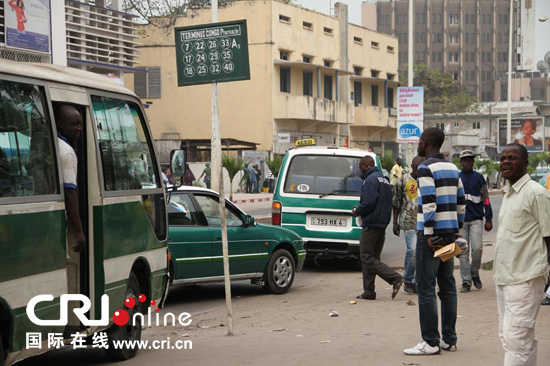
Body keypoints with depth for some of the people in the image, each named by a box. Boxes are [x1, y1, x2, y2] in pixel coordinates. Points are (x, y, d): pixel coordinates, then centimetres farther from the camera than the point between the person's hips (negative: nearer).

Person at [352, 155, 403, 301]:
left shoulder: (370, 180, -12)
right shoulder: (384, 180, 19)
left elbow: (369, 203, -23)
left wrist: (357, 212, -5)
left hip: (372, 224, -10)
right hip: (383, 223, 10)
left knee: (367, 258, -8)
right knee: (372, 257, 11)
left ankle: (395, 278, -17)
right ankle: (369, 292, 11)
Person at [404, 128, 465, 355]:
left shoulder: (426, 168, -11)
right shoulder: (452, 168, 15)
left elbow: (429, 203, -19)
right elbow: (461, 201, 16)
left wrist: (429, 234, -18)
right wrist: (456, 229, 18)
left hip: (432, 233, -8)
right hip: (450, 232, 8)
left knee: (425, 287, -5)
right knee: (447, 285, 11)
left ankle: (431, 342, -5)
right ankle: (449, 339, 15)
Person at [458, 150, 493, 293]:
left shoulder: (479, 178, 7)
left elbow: (486, 199, 9)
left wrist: (488, 219, 4)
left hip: (476, 219, 0)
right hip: (460, 220, 0)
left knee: (477, 248, -12)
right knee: (463, 252, 1)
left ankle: (475, 274, 12)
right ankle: (466, 281, 7)